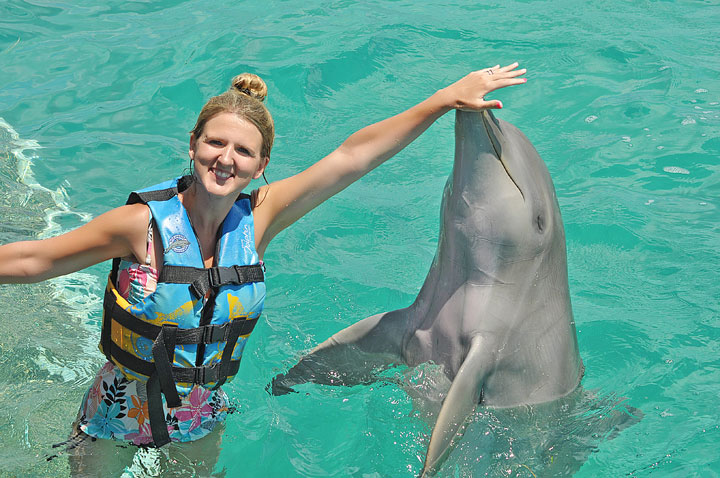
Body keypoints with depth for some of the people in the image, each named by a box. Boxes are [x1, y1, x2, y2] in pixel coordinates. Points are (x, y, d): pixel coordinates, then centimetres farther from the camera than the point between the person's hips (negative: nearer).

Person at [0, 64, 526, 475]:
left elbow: (354, 156, -14)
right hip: (120, 414, -3)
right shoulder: (143, 223, -24)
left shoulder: (257, 219, -15)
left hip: (201, 419, 3)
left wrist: (447, 97, -12)